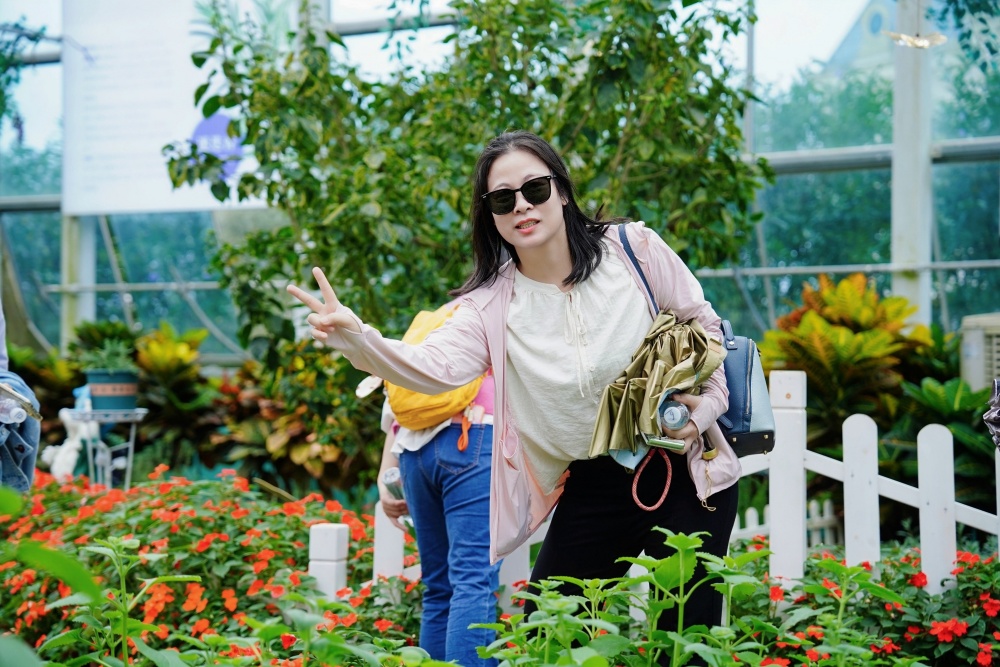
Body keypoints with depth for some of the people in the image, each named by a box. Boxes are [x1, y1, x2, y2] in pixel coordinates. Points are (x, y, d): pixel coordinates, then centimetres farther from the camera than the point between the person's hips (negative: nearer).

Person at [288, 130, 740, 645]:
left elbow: (704, 325, 3)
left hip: (684, 470, -2)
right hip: (594, 486, 2)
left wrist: (708, 403, -12)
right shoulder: (493, 304, -6)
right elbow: (435, 367, -24)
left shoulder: (632, 248, -7)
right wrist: (354, 338, -41)